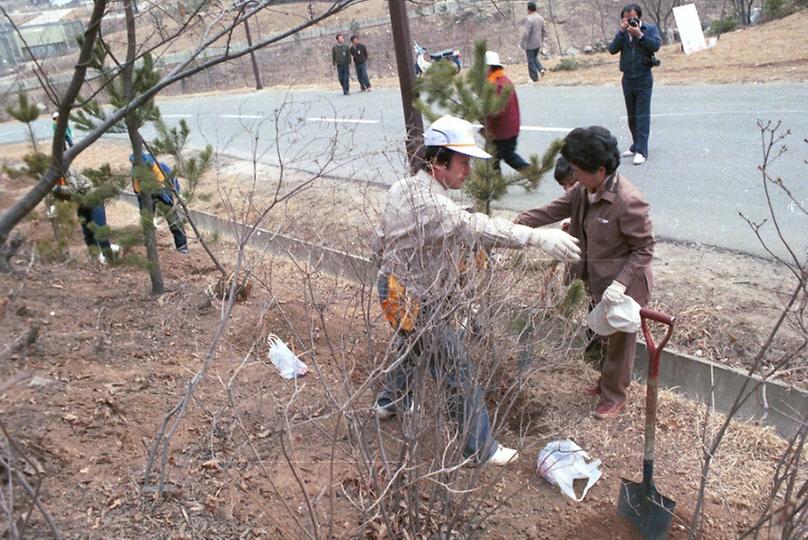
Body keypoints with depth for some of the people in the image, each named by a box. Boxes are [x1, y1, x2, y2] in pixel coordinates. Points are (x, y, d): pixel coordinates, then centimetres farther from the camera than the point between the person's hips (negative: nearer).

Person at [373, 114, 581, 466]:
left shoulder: (401, 189, 1)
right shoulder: (430, 204, -30)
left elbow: (380, 243, 11)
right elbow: (477, 228, -44)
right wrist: (537, 237, -50)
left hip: (395, 291, 10)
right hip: (422, 306, -10)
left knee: (409, 350, 34)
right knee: (460, 377, 3)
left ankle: (390, 402, 57)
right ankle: (480, 448, 18)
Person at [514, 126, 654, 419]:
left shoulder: (628, 202, -29)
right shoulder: (583, 191, -6)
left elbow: (644, 249, -22)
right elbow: (552, 211, 3)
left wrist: (620, 283, -31)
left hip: (622, 288, -8)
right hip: (597, 282, 8)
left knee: (619, 340, 14)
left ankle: (614, 395, 34)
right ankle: (608, 381, 50)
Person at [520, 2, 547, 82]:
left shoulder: (529, 19, -22)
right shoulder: (540, 18, 2)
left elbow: (526, 33, -24)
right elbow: (543, 32, 9)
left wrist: (521, 44, -14)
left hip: (530, 43, -7)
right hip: (538, 43, 7)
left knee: (531, 61, 7)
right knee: (535, 58, 25)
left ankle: (535, 78, 14)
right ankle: (541, 69, 3)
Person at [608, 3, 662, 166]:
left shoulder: (650, 28, -3)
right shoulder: (622, 32, 5)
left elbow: (656, 45, -18)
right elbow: (612, 49, -7)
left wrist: (639, 35, -23)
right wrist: (622, 32, -15)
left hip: (643, 79, -4)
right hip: (627, 78, 5)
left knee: (642, 116, -9)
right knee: (631, 116, 13)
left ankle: (641, 151, -12)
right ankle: (636, 145, 25)